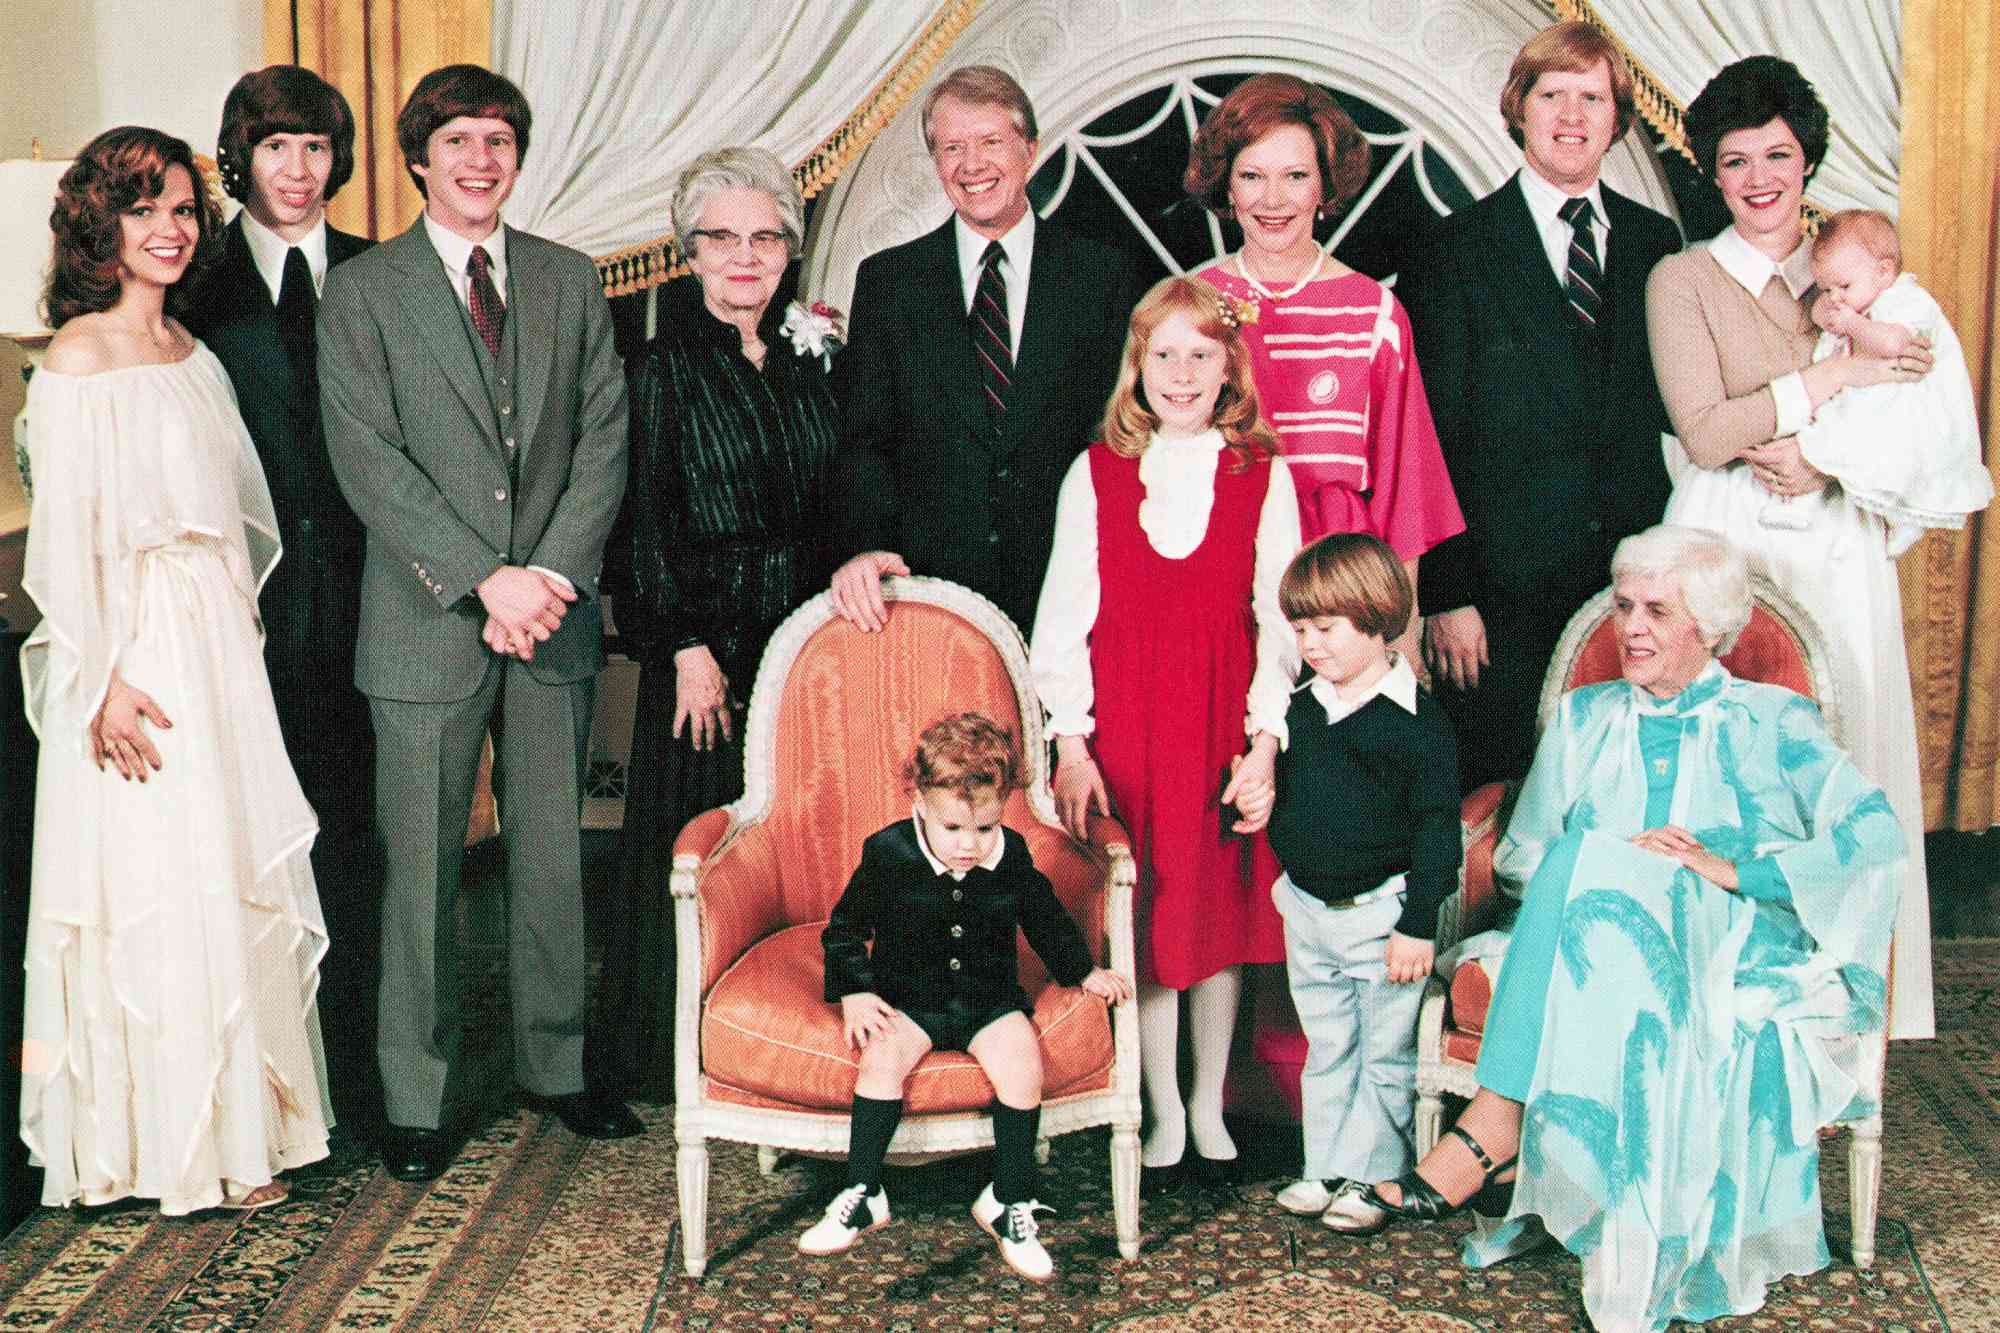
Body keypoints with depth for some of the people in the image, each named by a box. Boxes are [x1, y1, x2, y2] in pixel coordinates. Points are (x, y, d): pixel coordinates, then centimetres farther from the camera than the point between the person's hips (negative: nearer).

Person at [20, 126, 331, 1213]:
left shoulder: (194, 358, 13)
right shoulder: (78, 356, -9)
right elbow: (64, 532, -13)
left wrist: (238, 627, 11)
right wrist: (102, 681, -18)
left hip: (217, 646, 7)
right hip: (136, 652, -7)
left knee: (232, 874, 11)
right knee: (154, 886, -1)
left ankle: (234, 1117, 23)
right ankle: (171, 1144, 11)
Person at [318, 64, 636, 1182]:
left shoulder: (573, 283, 11)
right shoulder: (363, 292, 1)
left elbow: (605, 438, 5)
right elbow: (367, 459, -7)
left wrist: (552, 572, -9)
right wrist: (485, 579, -15)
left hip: (555, 617, 3)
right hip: (428, 626, -3)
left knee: (556, 856, 10)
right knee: (423, 869, 3)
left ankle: (559, 1064, 25)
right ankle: (417, 1098, 15)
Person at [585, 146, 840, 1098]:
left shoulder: (815, 354, 9)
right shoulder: (664, 368, -2)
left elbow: (843, 496, 14)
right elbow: (645, 520, -5)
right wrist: (687, 647, -10)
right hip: (707, 635, -4)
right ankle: (675, 1050, 15)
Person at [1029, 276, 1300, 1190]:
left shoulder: (1263, 476, 3)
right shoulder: (1095, 475, 3)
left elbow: (1280, 617, 1)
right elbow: (1065, 615, 3)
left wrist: (1265, 739, -7)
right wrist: (1070, 743, -4)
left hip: (1223, 721, 0)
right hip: (1122, 723, 0)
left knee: (1222, 906, 7)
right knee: (1145, 915, 3)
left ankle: (1210, 1105, 22)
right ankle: (1164, 1112, 16)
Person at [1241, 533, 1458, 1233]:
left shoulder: (1417, 722, -14)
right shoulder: (1301, 709, 5)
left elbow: (1437, 828, -13)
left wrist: (1417, 924, -15)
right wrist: (1291, 875, 16)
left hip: (1381, 912, -6)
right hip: (1309, 911, 6)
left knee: (1386, 1055, 6)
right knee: (1327, 1050, 16)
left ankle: (1374, 1175, 17)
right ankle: (1326, 1168, 26)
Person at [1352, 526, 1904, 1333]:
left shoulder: (1774, 722, 12)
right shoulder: (1584, 718, 22)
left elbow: (1875, 835, -5)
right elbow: (1519, 856, 12)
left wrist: (1734, 870, -15)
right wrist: (1612, 861, -9)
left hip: (1737, 957, -3)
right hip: (1591, 943, 3)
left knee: (1592, 867, -33)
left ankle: (1496, 1130, -37)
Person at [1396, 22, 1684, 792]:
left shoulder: (1657, 243, 12)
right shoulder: (1457, 251, 1)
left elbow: (1677, 413, 13)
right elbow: (1432, 439, -3)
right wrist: (1447, 594, -9)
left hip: (1638, 580, 3)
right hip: (1503, 587, -3)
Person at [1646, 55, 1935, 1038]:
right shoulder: (1683, 279, 1)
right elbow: (1703, 431, -10)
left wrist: (1823, 462, -9)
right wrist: (1837, 378, -13)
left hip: (1838, 544, 3)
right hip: (1725, 542, -3)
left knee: (1843, 752, 3)